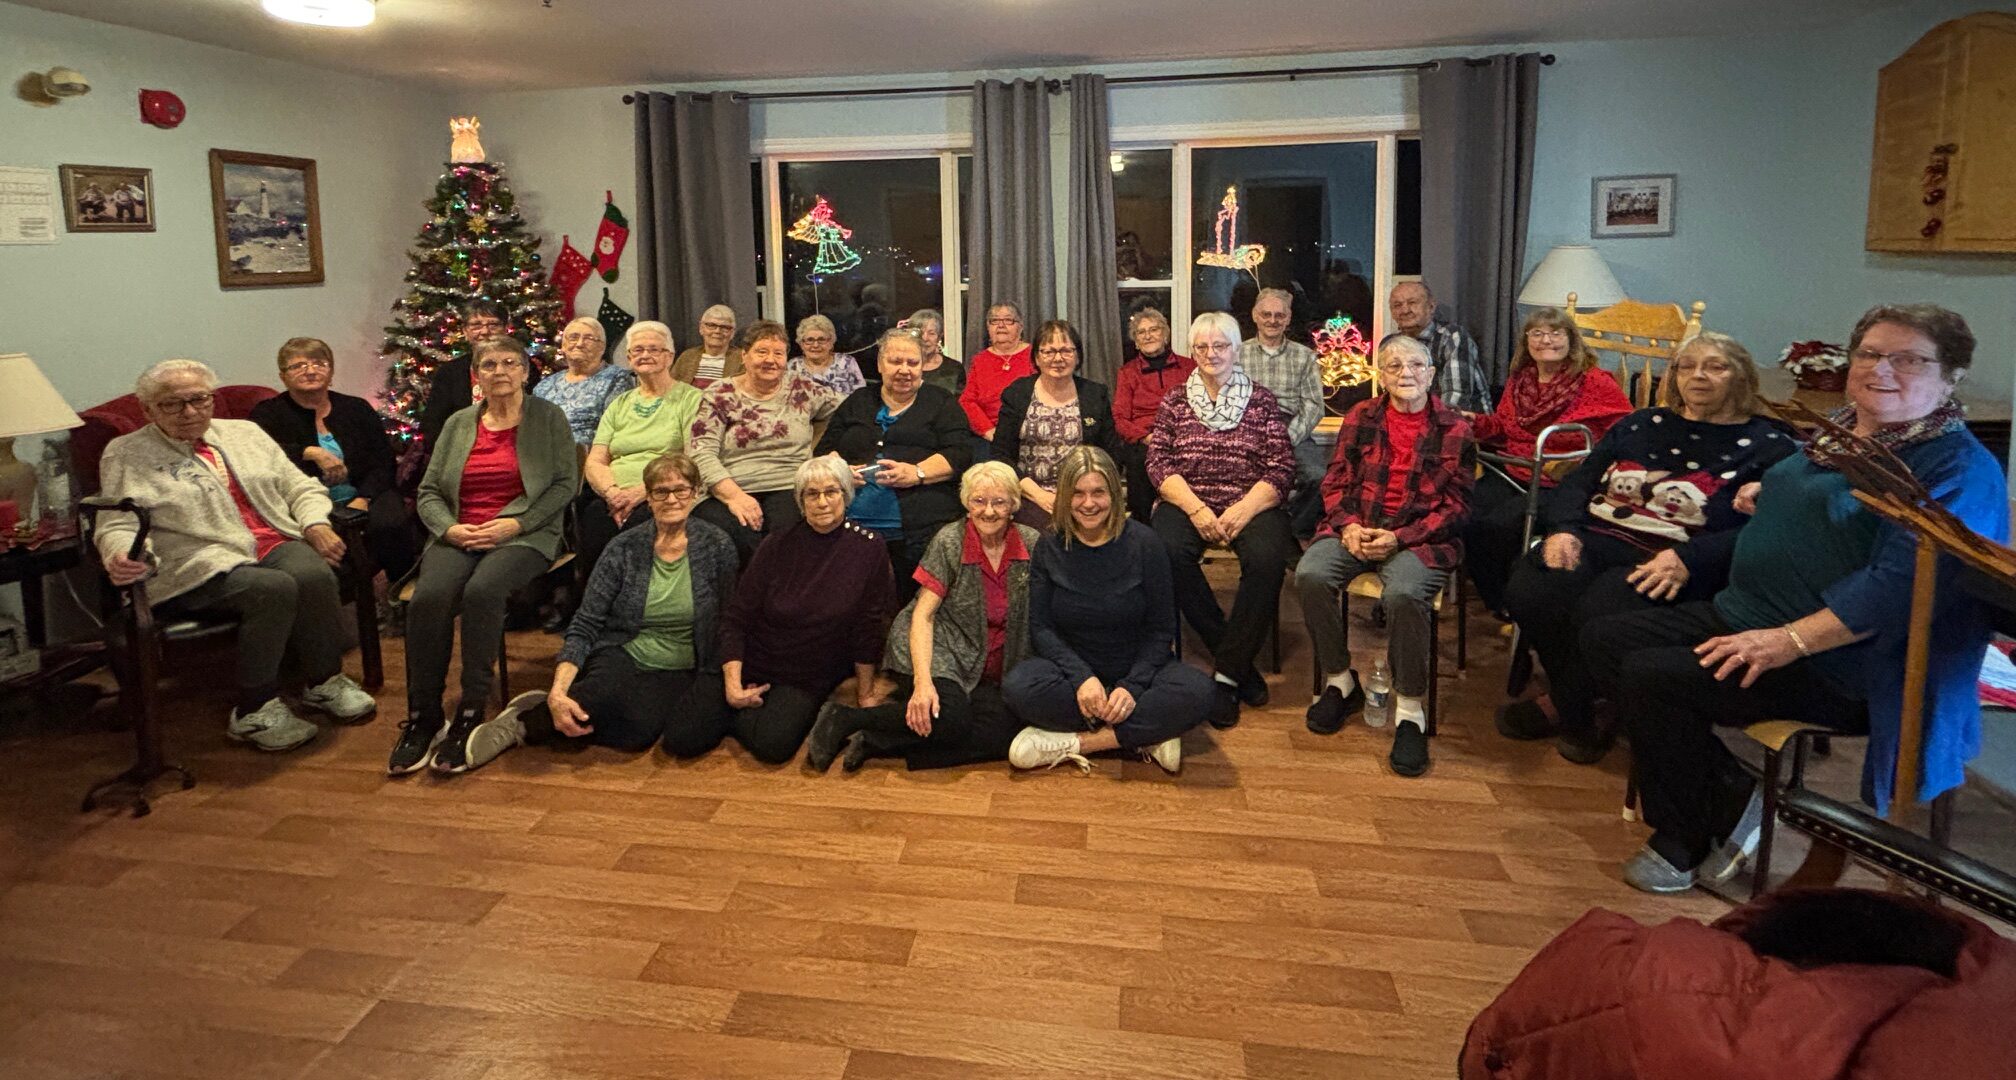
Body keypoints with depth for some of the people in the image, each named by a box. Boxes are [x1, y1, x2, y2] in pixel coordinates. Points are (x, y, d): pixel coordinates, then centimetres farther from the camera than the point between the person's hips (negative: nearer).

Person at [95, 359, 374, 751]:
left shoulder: (244, 433, 22)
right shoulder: (126, 455, 10)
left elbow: (299, 486, 20)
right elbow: (118, 525, -1)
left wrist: (316, 523, -1)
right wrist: (120, 557, -24)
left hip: (278, 543, 4)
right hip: (203, 564, -4)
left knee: (315, 575, -31)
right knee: (274, 588, -34)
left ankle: (326, 682, -13)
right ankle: (255, 711, -23)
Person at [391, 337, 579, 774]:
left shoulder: (548, 417, 8)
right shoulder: (458, 424, 19)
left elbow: (565, 483, -2)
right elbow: (428, 491, 15)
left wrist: (515, 524, -12)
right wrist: (450, 528, -6)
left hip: (523, 536, -3)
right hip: (459, 536, 3)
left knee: (481, 592, -35)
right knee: (427, 598, -28)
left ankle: (471, 713, -25)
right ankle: (422, 717, -18)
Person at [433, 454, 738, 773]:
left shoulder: (717, 546, 1)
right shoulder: (623, 549, 1)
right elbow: (584, 627, -3)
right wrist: (558, 691, -19)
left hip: (682, 673, 1)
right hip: (620, 659, -1)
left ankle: (526, 726, -15)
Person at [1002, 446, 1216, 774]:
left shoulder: (1144, 543, -7)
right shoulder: (1049, 547, -3)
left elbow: (1161, 630, -6)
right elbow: (1040, 627, -5)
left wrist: (1132, 686, -21)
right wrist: (1082, 677, -21)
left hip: (1137, 669, -1)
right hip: (1072, 667, 1)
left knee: (1198, 692, -30)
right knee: (1016, 687, -31)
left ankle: (1074, 742, -23)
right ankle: (1144, 737, -23)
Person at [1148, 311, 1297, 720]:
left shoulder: (1261, 400, 9)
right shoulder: (1175, 401, 14)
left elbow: (1281, 468, 2)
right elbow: (1159, 463, 4)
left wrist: (1243, 511, -15)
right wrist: (1196, 509, -13)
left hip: (1250, 504, -1)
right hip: (1187, 502, 1)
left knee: (1267, 558, -34)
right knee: (1167, 552, -32)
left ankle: (1228, 674, -21)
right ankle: (1239, 662, -19)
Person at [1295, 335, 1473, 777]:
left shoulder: (1455, 428, 3)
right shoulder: (1361, 417, 12)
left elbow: (1457, 505, 0)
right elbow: (1336, 481, 12)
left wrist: (1399, 538, -14)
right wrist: (1348, 527, -9)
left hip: (1421, 537, -3)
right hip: (1357, 528, 3)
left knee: (1404, 593, -36)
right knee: (1310, 574, -27)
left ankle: (1410, 711, -17)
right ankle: (1340, 682, -5)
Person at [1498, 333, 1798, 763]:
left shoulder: (1768, 446, 9)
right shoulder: (1641, 425, 24)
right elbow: (1577, 483, 17)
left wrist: (1686, 561, -23)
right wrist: (1563, 528, -6)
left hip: (1672, 564, -4)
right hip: (1596, 539, 4)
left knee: (1600, 611, -36)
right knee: (1528, 592, -28)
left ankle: (1564, 708, -5)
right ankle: (1583, 711, -4)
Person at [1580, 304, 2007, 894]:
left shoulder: (1959, 468, -14)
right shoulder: (1846, 431, 14)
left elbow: (1900, 585, -27)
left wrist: (1790, 641, -30)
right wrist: (1768, 497, 14)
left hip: (1839, 666, -10)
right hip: (1742, 616, 10)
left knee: (1651, 676, -25)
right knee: (1605, 639, 1)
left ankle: (1682, 842, -1)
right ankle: (1729, 796, 0)